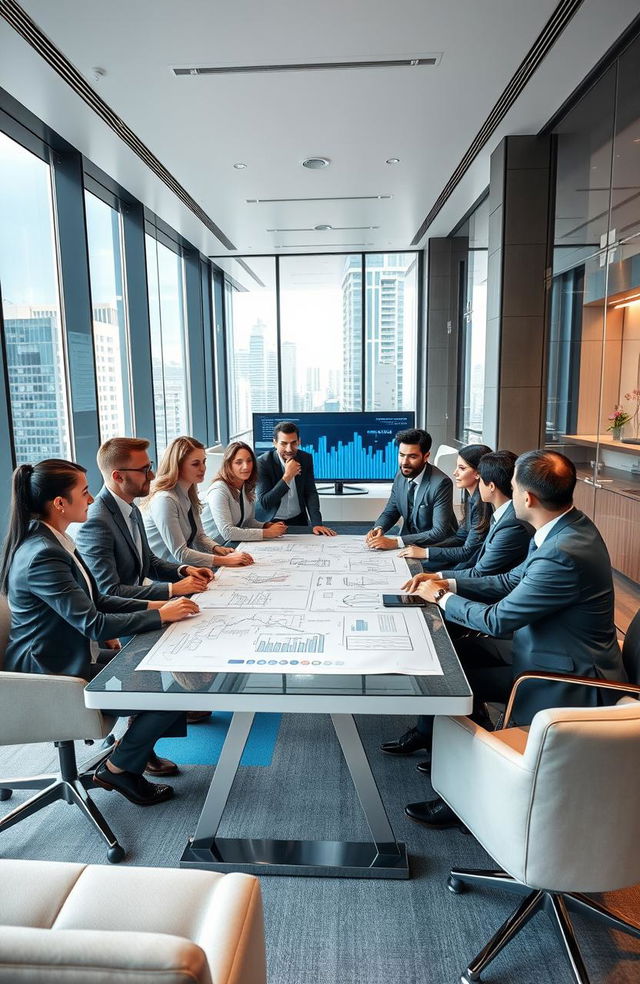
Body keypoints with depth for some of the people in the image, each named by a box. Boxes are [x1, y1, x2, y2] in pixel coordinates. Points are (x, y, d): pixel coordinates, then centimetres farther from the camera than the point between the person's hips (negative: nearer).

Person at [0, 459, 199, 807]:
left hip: (74, 658, 9)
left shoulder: (53, 542, 4)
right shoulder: (42, 556, -27)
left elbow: (94, 600, 9)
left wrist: (153, 605, -3)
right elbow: (93, 623, -28)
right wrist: (160, 615, -19)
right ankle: (117, 769, 10)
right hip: (53, 676, -9)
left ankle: (137, 741, 22)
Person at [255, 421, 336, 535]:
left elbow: (311, 493, 0)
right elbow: (264, 503, -19)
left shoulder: (306, 458, -2)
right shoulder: (262, 463, -15)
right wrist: (287, 476, -26)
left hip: (298, 521, 3)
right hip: (269, 522, -3)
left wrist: (316, 524, -13)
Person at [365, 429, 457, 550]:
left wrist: (396, 542, -32)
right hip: (409, 542, 6)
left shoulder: (441, 484, -21)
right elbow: (390, 512, 11)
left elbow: (440, 532, -26)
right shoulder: (401, 476, -1)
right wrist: (378, 528, -12)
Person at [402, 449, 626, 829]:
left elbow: (497, 621, -24)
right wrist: (448, 583, 2)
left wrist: (443, 597, -8)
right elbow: (512, 580, 8)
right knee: (458, 650, 8)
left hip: (570, 680, -9)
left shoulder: (564, 554, -33)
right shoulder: (567, 525, -3)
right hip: (542, 647, 9)